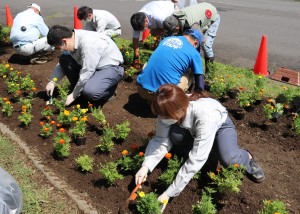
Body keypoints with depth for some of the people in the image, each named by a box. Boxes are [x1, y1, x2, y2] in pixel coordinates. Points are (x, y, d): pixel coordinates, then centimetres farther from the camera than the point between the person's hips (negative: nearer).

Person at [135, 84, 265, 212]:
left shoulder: (205, 115, -45)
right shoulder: (169, 110, -31)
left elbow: (196, 159, -45)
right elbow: (161, 139, -23)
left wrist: (169, 194, -45)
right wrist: (146, 166, -39)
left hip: (220, 126, -4)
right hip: (192, 128, 4)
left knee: (228, 159, -35)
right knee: (175, 135, -30)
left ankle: (247, 158, 1)